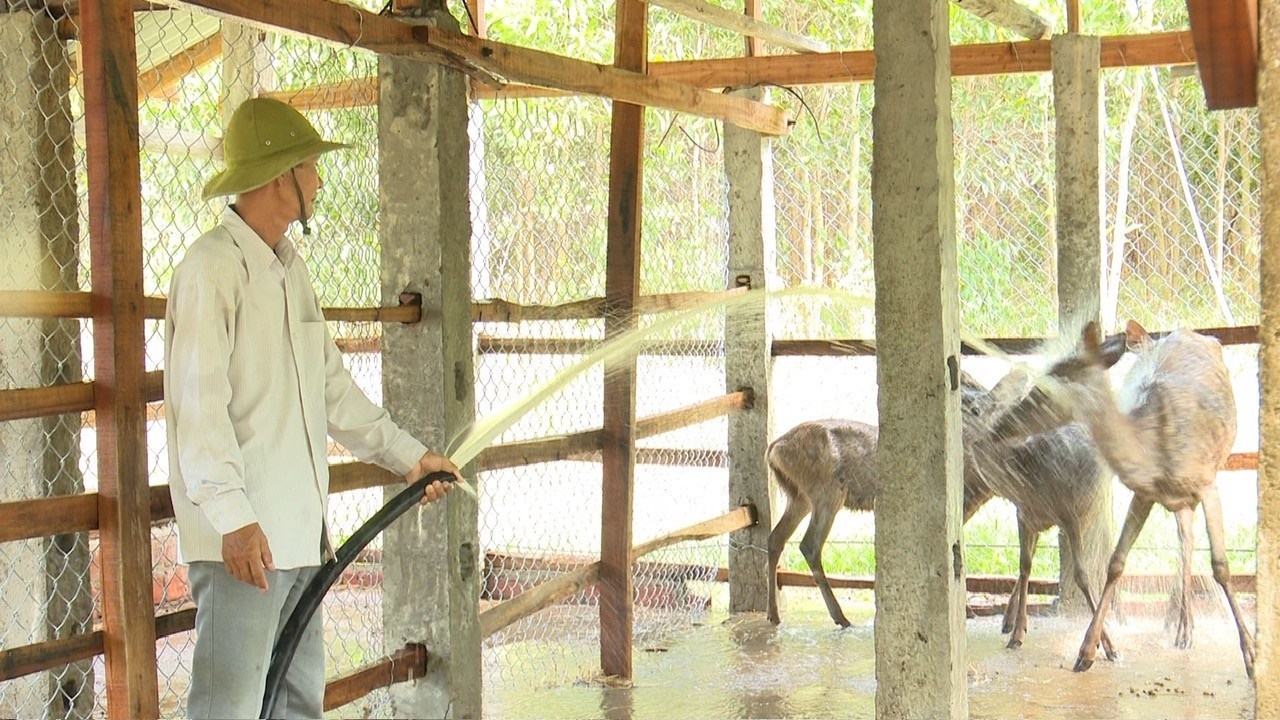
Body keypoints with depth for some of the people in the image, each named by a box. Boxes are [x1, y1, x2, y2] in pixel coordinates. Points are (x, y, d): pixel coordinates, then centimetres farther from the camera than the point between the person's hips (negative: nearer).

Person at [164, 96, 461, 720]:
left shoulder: (290, 269, 17)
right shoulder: (211, 268, -12)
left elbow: (332, 387, 22)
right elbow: (199, 405, -18)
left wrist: (408, 455, 20)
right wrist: (233, 517, -25)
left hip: (299, 528, 10)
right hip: (242, 537, -10)